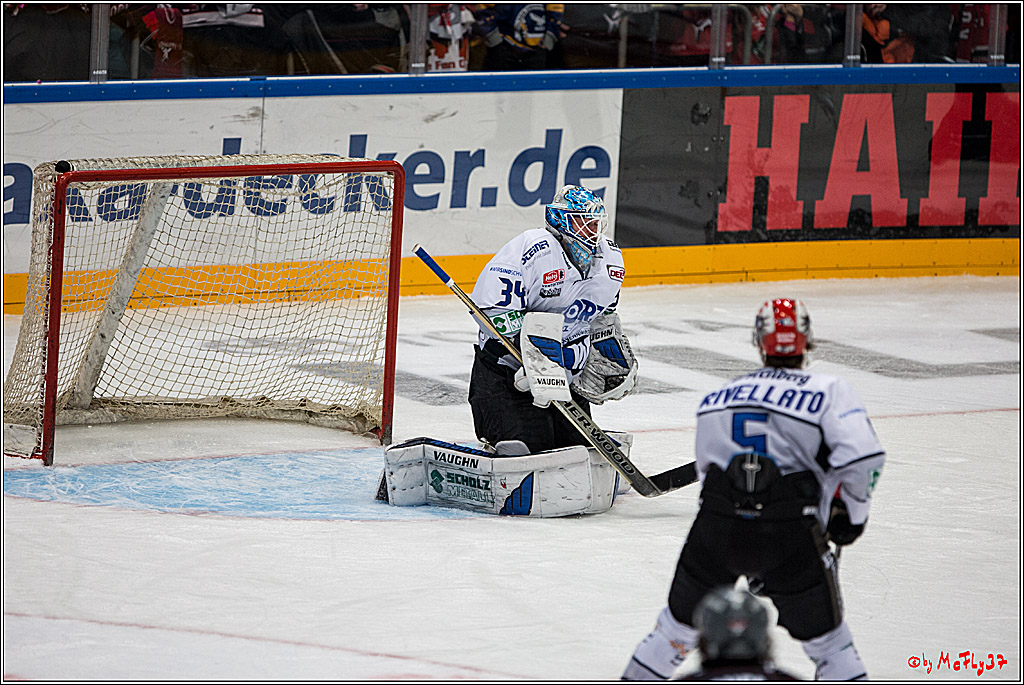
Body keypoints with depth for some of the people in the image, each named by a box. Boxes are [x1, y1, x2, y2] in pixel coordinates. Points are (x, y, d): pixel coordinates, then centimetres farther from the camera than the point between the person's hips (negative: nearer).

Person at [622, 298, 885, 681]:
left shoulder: (717, 398, 19)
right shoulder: (829, 392, 3)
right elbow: (862, 457, -11)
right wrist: (850, 514, 5)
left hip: (716, 527, 3)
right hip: (790, 533, -3)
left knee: (681, 621, 23)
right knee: (826, 640, 9)